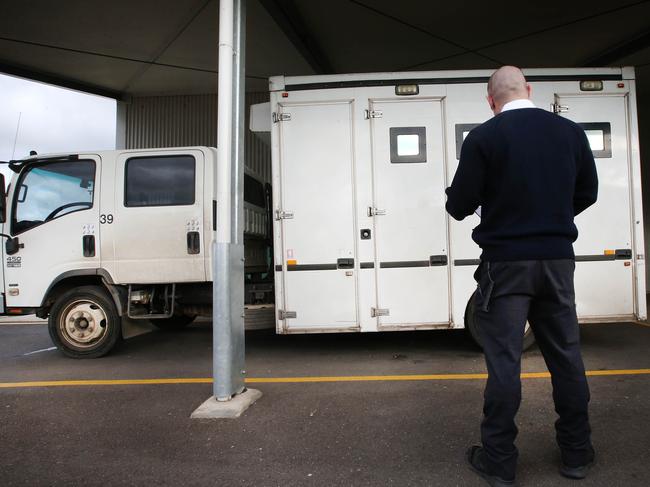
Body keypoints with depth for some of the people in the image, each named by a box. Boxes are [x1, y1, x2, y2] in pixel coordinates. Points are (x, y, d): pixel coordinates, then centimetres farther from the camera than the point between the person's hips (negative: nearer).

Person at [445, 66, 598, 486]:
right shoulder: (571, 132, 4)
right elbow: (587, 193, 13)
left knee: (504, 361, 3)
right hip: (557, 258, 4)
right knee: (566, 356, 15)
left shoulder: (483, 138, -9)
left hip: (506, 262, -4)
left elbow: (459, 206, -9)